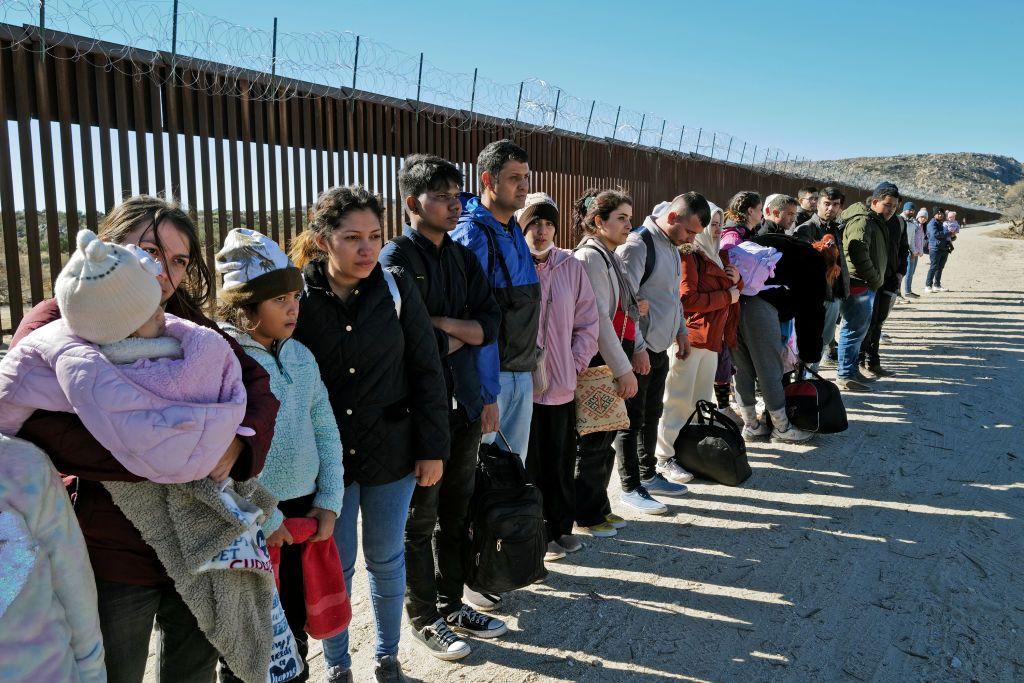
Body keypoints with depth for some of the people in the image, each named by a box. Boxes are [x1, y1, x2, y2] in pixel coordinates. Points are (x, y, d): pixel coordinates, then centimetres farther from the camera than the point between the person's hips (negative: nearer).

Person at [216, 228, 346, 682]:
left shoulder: (301, 355, 5)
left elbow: (325, 431, 9)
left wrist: (329, 502, 1)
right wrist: (264, 520, -15)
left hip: (307, 513, 6)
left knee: (296, 629, 20)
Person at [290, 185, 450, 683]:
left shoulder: (396, 288, -7)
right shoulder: (297, 297, -8)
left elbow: (426, 372, -4)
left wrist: (433, 448, -4)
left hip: (392, 452, 1)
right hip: (325, 458, 0)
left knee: (387, 560, 15)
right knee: (333, 566, 12)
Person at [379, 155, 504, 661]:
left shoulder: (463, 257, 12)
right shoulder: (397, 258, -9)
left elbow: (490, 324, 3)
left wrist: (444, 324, -12)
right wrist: (457, 339, -6)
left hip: (464, 401, 7)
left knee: (456, 512, 17)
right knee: (420, 519, 8)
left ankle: (451, 603, 33)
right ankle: (424, 618, 24)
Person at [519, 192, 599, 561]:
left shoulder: (571, 266, 3)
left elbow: (588, 321, 8)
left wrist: (576, 362, 1)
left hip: (562, 383, 4)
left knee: (561, 461, 14)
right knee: (530, 464, 7)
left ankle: (561, 527, 31)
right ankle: (536, 534, 22)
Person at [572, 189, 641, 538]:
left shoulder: (612, 257, 16)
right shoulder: (590, 257, -14)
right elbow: (598, 320, -20)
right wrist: (623, 370, -19)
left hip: (616, 358, 9)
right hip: (599, 363, -9)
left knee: (606, 437, 15)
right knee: (595, 440, 1)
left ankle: (599, 506, 27)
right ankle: (587, 515, 14)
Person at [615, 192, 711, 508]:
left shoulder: (672, 245, 12)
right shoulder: (637, 244, -18)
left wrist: (681, 330, 19)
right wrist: (637, 348, -22)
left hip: (660, 348, 9)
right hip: (638, 351, -9)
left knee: (652, 416, 19)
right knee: (633, 420, 1)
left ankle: (648, 475, 33)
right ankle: (630, 488, 11)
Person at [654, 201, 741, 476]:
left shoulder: (717, 255, 18)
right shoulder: (688, 255, -10)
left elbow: (729, 290, 25)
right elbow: (687, 299, -19)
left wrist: (736, 281, 3)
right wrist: (727, 296, -12)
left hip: (712, 337, 9)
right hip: (689, 337, -9)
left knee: (702, 400, 15)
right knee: (679, 400, -6)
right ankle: (664, 458, 0)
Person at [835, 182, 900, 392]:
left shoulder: (877, 222, 20)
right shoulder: (862, 221, -15)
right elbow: (858, 253, -26)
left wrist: (877, 280, 14)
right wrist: (876, 280, -17)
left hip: (867, 286, 11)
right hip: (858, 285, -11)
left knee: (859, 329, 17)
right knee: (854, 330, -6)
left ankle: (852, 371, 28)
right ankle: (845, 375, 2)